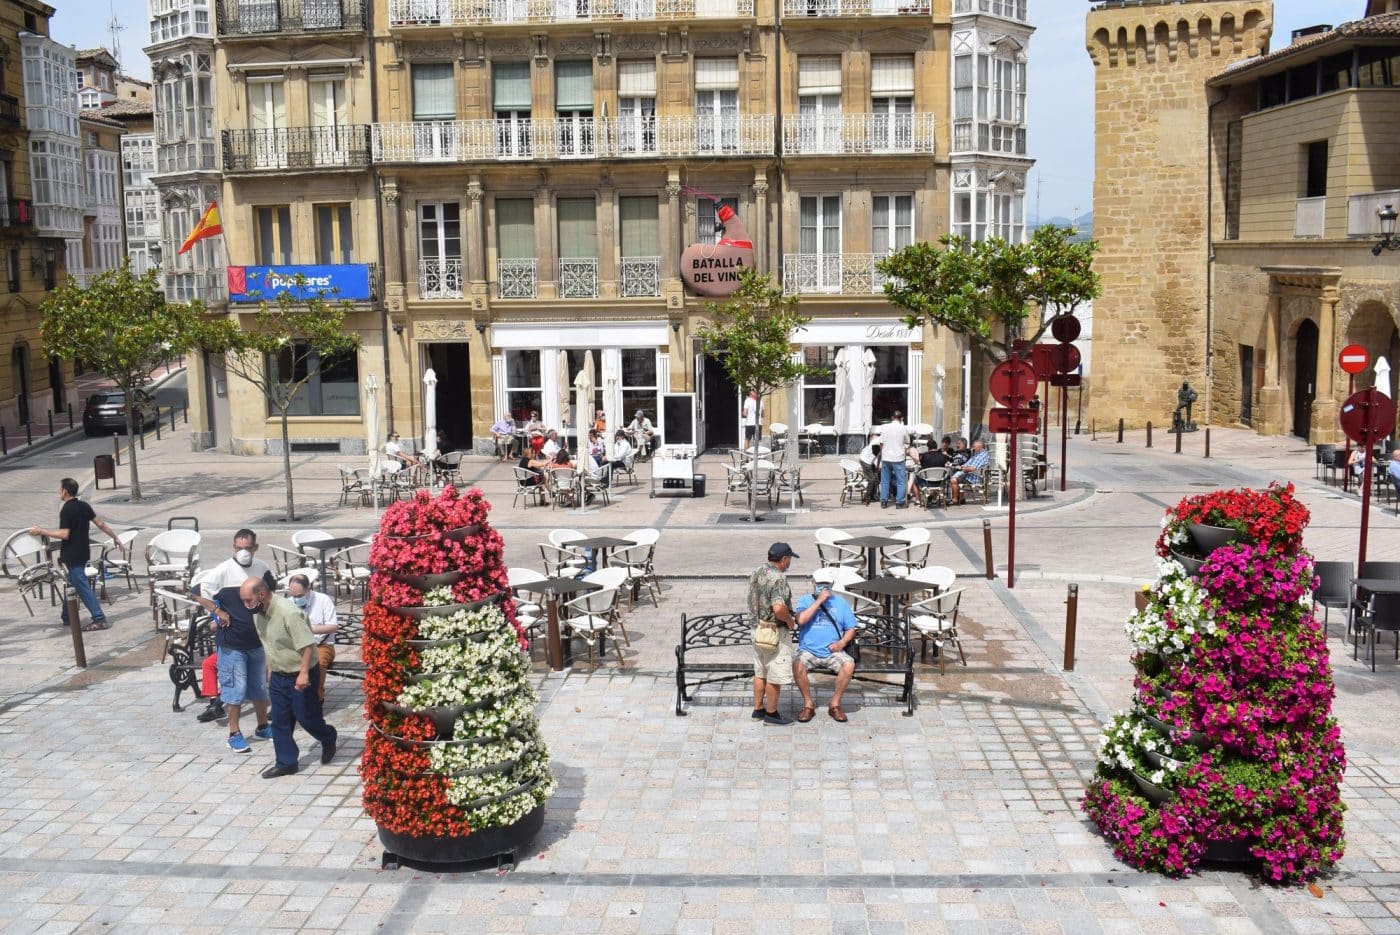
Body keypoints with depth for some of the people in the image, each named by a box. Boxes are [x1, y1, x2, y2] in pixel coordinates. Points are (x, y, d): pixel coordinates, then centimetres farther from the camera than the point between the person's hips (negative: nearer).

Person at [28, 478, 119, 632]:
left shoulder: (66, 510, -17)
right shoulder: (84, 505, 6)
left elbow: (64, 534, -21)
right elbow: (100, 523, 8)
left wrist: (42, 531, -14)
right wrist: (114, 537, 16)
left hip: (71, 555, -8)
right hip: (83, 551, 8)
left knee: (82, 586, -7)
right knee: (72, 584, 20)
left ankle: (99, 619, -11)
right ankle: (67, 617, 31)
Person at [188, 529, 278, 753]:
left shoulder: (262, 568, 2)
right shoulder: (223, 570, -14)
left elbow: (271, 591, 20)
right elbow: (197, 594, -13)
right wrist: (219, 612, -16)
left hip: (257, 638, 5)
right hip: (232, 641, -5)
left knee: (260, 684, 16)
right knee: (235, 687, 0)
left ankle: (262, 727, 31)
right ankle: (234, 735, 11)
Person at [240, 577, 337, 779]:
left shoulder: (289, 613, -27)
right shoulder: (258, 613, 0)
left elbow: (308, 645, -27)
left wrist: (304, 673, -30)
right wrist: (270, 669, 19)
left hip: (300, 676, -7)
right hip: (278, 675, 7)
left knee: (306, 717, 4)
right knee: (279, 721, 8)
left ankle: (329, 739, 31)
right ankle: (286, 763, 17)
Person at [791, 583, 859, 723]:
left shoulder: (839, 602, 11)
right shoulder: (805, 600, 6)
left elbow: (852, 628, 12)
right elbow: (801, 620, -14)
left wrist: (842, 643, -7)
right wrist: (818, 601, -13)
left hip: (833, 652, 1)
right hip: (808, 651, -1)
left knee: (849, 665, -28)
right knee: (797, 665, -32)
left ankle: (835, 704, -10)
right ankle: (808, 705, -13)